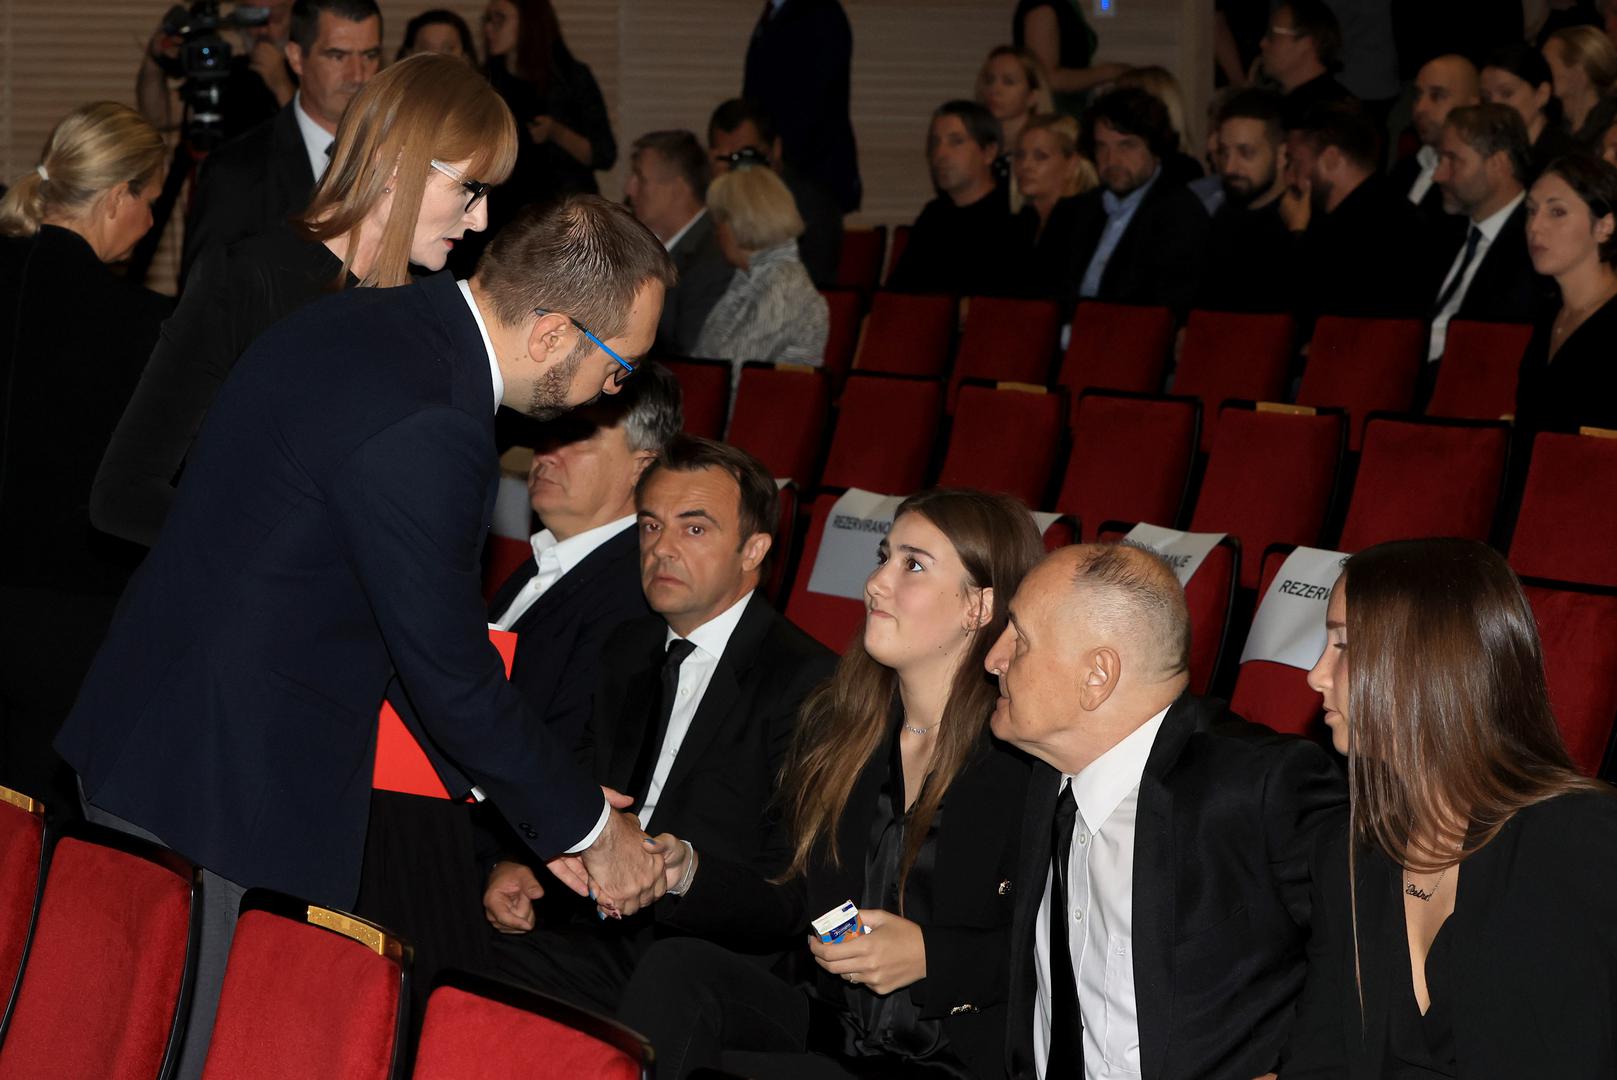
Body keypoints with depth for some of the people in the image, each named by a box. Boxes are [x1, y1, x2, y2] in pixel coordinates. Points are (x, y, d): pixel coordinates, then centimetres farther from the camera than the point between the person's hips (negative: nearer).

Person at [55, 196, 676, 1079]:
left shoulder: (356, 326, 7)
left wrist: (547, 807, 14)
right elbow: (450, 675, -17)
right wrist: (586, 826, -2)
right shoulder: (425, 431, -26)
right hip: (228, 796, -10)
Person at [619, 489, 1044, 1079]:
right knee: (675, 969, -20)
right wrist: (685, 869, 1)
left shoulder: (1027, 758, -14)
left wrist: (929, 954, -17)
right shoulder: (836, 722, 8)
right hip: (832, 1030, 7)